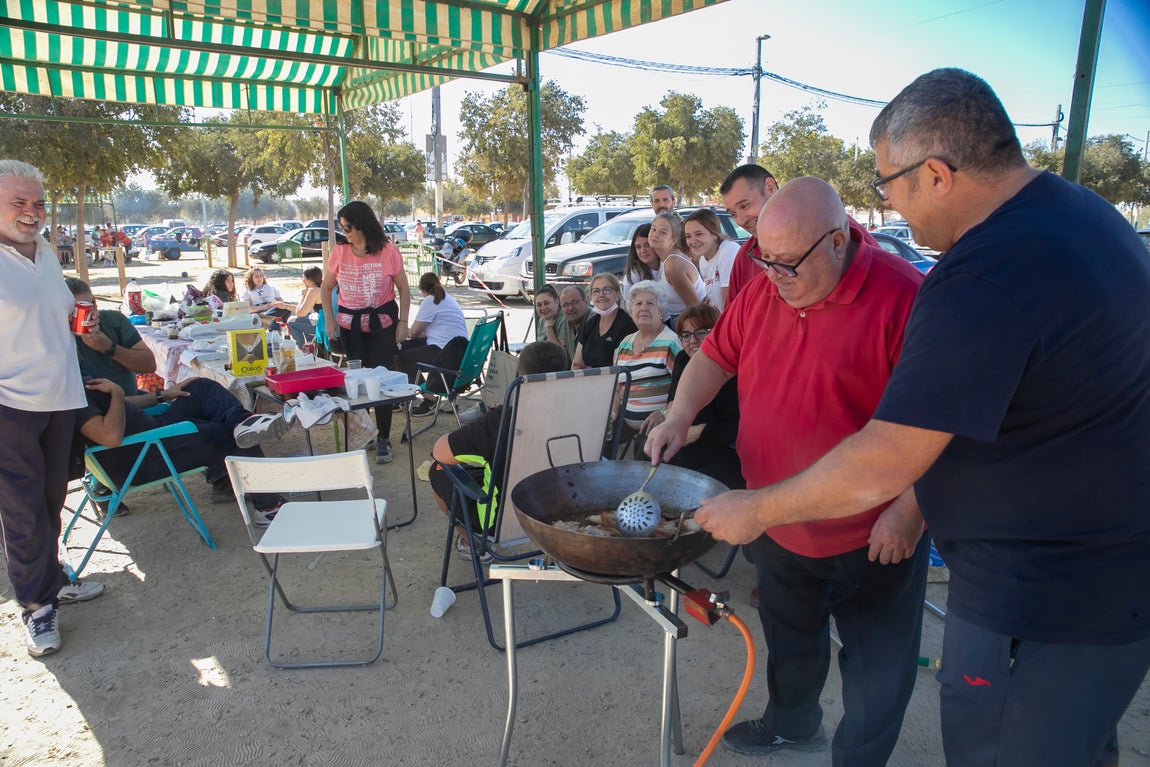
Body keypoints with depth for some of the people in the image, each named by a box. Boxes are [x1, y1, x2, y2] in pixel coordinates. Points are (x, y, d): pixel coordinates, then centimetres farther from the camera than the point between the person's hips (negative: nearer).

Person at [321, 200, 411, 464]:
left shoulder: (388, 251, -7)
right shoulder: (339, 252, 0)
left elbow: (403, 289, 0)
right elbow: (326, 288, 11)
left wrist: (402, 321, -6)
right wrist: (329, 319, 1)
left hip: (382, 322, -3)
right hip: (349, 324, 3)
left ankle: (383, 439, 5)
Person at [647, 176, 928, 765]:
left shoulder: (901, 297, -22)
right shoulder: (763, 291, -3)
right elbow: (717, 356, 8)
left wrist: (910, 511, -20)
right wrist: (680, 415, -8)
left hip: (873, 534, -5)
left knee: (876, 662, 15)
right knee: (790, 638, 27)